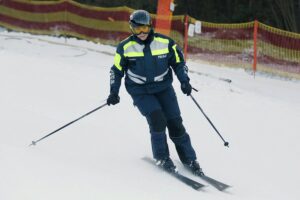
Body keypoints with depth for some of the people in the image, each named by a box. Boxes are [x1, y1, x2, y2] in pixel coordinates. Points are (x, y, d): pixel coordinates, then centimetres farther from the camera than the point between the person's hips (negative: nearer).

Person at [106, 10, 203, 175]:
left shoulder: (165, 42, -7)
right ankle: (162, 157, -6)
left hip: (164, 88, 1)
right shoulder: (125, 47, -6)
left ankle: (189, 159, 7)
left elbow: (178, 62, 6)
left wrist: (184, 81, -8)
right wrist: (114, 92, -3)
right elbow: (116, 70, 5)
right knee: (157, 119, -22)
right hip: (140, 92, -1)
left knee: (175, 123, -6)